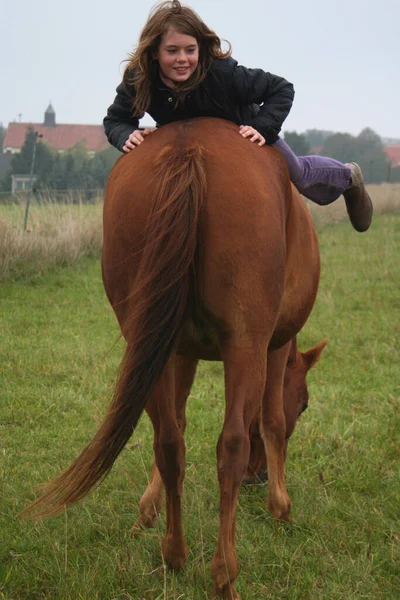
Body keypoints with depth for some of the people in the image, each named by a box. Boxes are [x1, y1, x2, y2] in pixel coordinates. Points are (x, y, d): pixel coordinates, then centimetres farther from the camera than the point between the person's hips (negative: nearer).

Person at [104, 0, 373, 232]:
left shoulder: (223, 73, -43)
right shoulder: (137, 80, -35)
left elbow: (281, 89, -33)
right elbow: (114, 120, -20)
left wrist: (263, 128, -45)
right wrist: (128, 136, -42)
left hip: (244, 132, -1)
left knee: (297, 175, 22)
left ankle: (348, 177, 56)